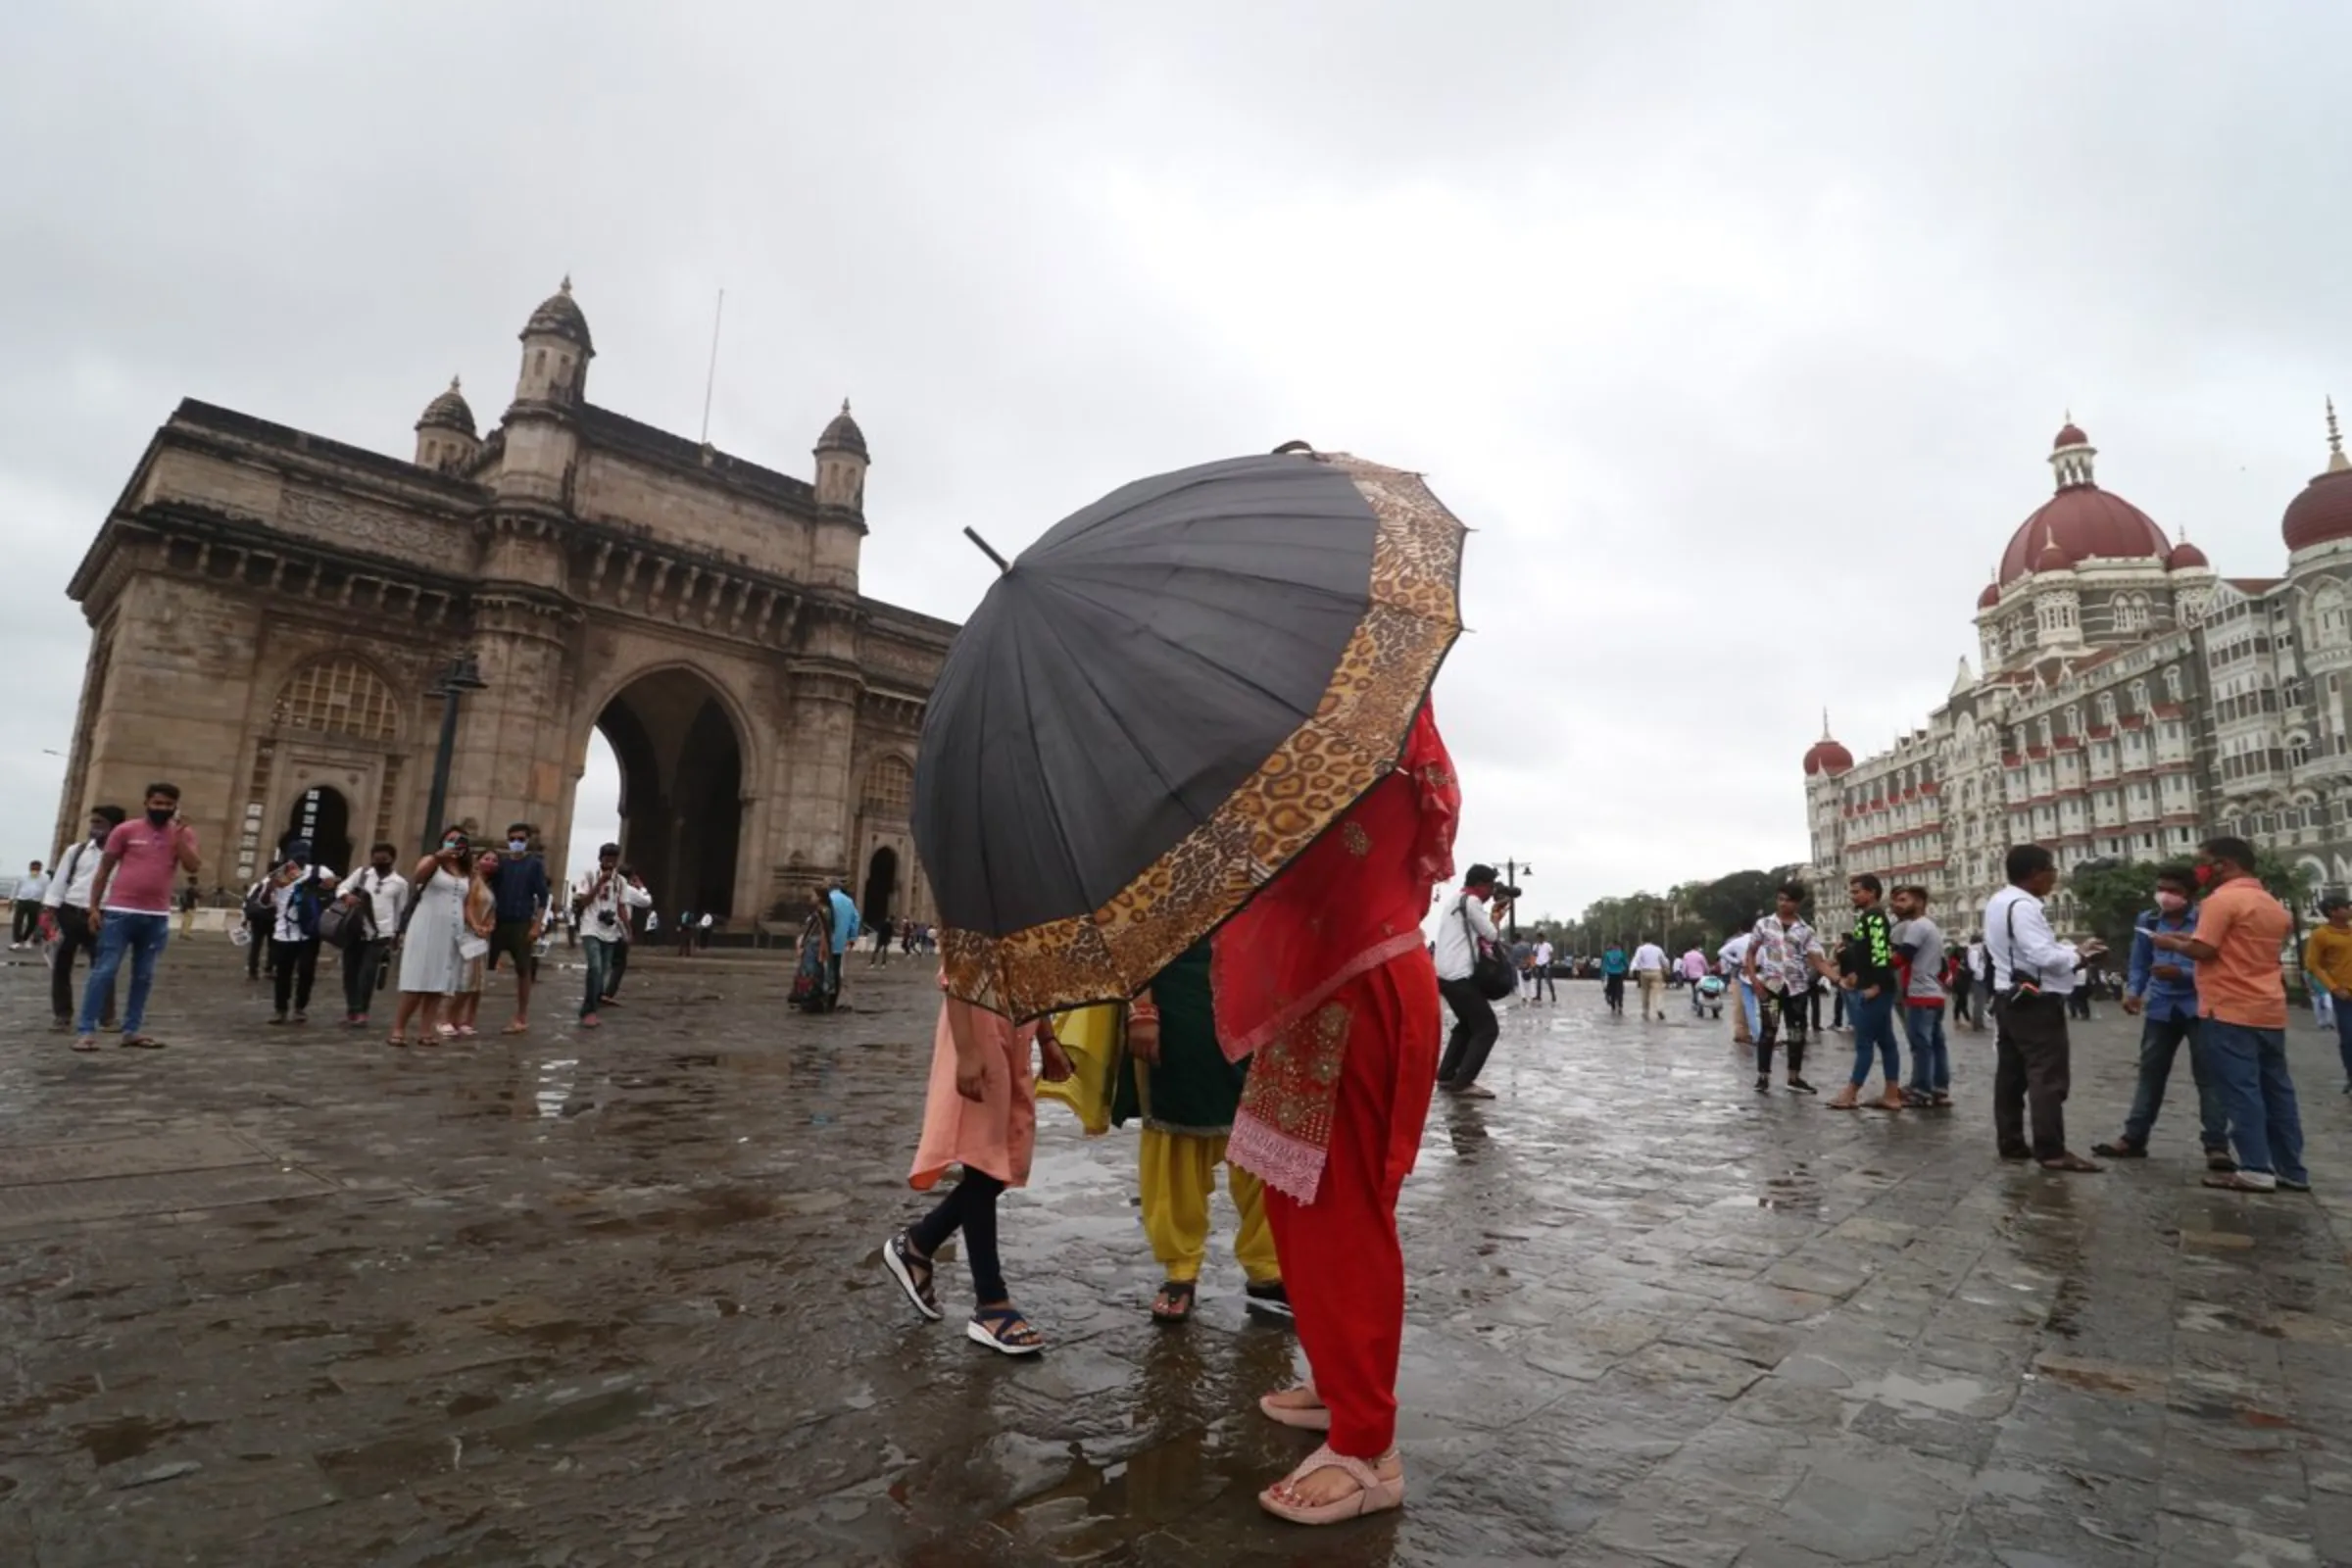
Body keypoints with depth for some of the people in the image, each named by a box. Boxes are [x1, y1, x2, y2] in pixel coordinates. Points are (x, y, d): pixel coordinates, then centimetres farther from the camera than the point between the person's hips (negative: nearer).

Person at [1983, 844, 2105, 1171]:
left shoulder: (1998, 901, 13)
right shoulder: (2023, 906, -19)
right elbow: (2044, 956, -25)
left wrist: (2068, 949, 7)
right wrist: (2077, 954, -8)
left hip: (2008, 997, 10)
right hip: (2035, 1001, -10)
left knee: (2011, 1073, 12)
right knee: (2048, 1076, -6)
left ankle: (2011, 1144, 18)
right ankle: (2051, 1151, -4)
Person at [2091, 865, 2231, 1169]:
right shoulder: (2147, 922, 3)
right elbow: (2139, 964, 10)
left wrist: (2181, 973, -25)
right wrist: (2133, 991, -3)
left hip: (2198, 1007, -4)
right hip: (2160, 1008, 4)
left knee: (2208, 1075, -1)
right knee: (2150, 1073, 10)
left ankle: (2216, 1146, 5)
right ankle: (2134, 1138, 16)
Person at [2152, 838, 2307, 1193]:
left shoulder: (2221, 899, -12)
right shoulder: (2273, 904, 16)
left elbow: (2203, 950, -17)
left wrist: (2172, 943, 1)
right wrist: (2190, 937, 19)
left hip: (2231, 1011, -8)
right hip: (2269, 1010, 8)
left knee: (2241, 1089, -5)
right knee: (2277, 1089, 11)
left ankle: (2256, 1170, -5)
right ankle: (2291, 1170, 15)